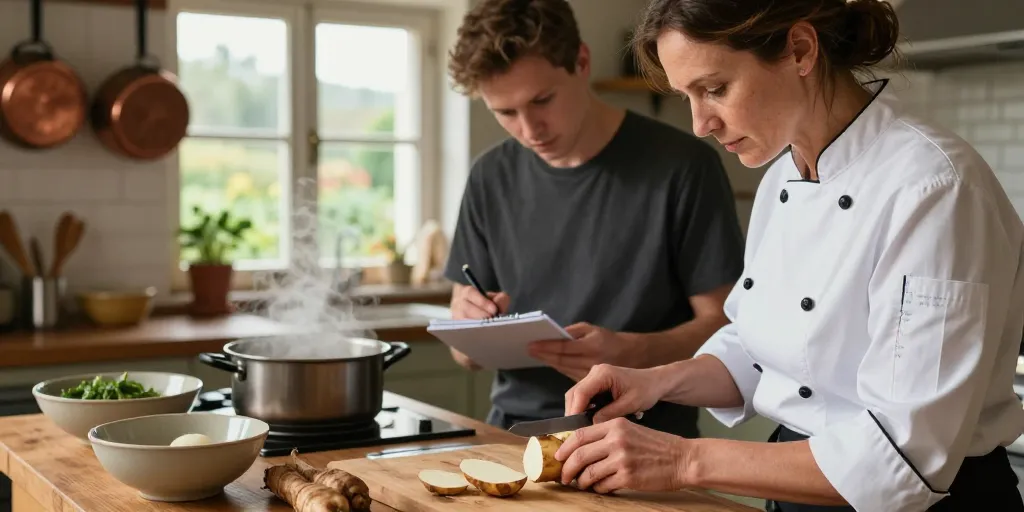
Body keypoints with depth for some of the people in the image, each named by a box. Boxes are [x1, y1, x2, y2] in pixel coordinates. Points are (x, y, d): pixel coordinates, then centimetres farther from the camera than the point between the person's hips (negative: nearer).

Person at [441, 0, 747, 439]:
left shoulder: (682, 167, -7)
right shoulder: (491, 179, 6)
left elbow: (724, 327, -5)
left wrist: (630, 353, -22)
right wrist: (471, 329, -11)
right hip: (515, 433, 4)